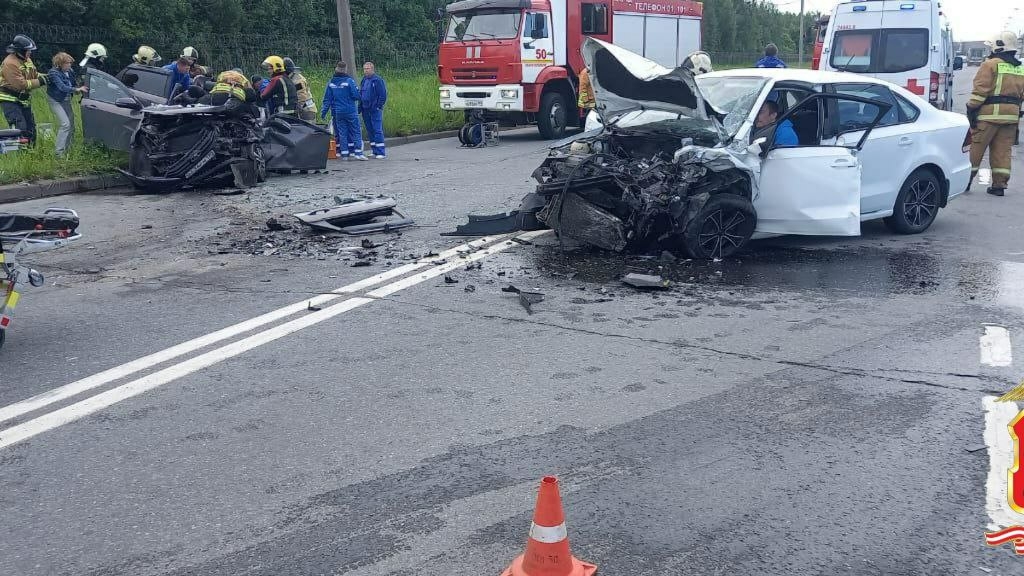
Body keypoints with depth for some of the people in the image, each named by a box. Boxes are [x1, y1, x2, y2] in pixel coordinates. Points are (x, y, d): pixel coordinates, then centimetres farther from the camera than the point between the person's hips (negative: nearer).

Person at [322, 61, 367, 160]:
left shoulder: (331, 82, 3)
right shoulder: (349, 81, -10)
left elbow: (327, 99, 5)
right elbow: (356, 96, -12)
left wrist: (323, 112, 11)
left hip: (337, 112, 4)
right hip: (350, 111, -4)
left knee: (342, 133, 9)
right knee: (356, 132, 2)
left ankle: (344, 154, 7)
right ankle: (358, 152, -6)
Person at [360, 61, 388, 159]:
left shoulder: (378, 80, -8)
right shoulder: (364, 81, 14)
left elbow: (383, 95, -11)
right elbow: (360, 95, 20)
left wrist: (379, 106, -15)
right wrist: (360, 107, 11)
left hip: (375, 110, -8)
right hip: (366, 110, 8)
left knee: (378, 130, -9)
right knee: (370, 131, 10)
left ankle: (381, 152, -7)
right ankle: (375, 151, 17)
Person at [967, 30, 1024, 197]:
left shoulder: (991, 64, -6)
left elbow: (980, 90, -12)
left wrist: (971, 108, -9)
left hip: (989, 113, -6)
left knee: (975, 146, 1)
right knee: (1003, 151, 8)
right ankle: (999, 185, 7)